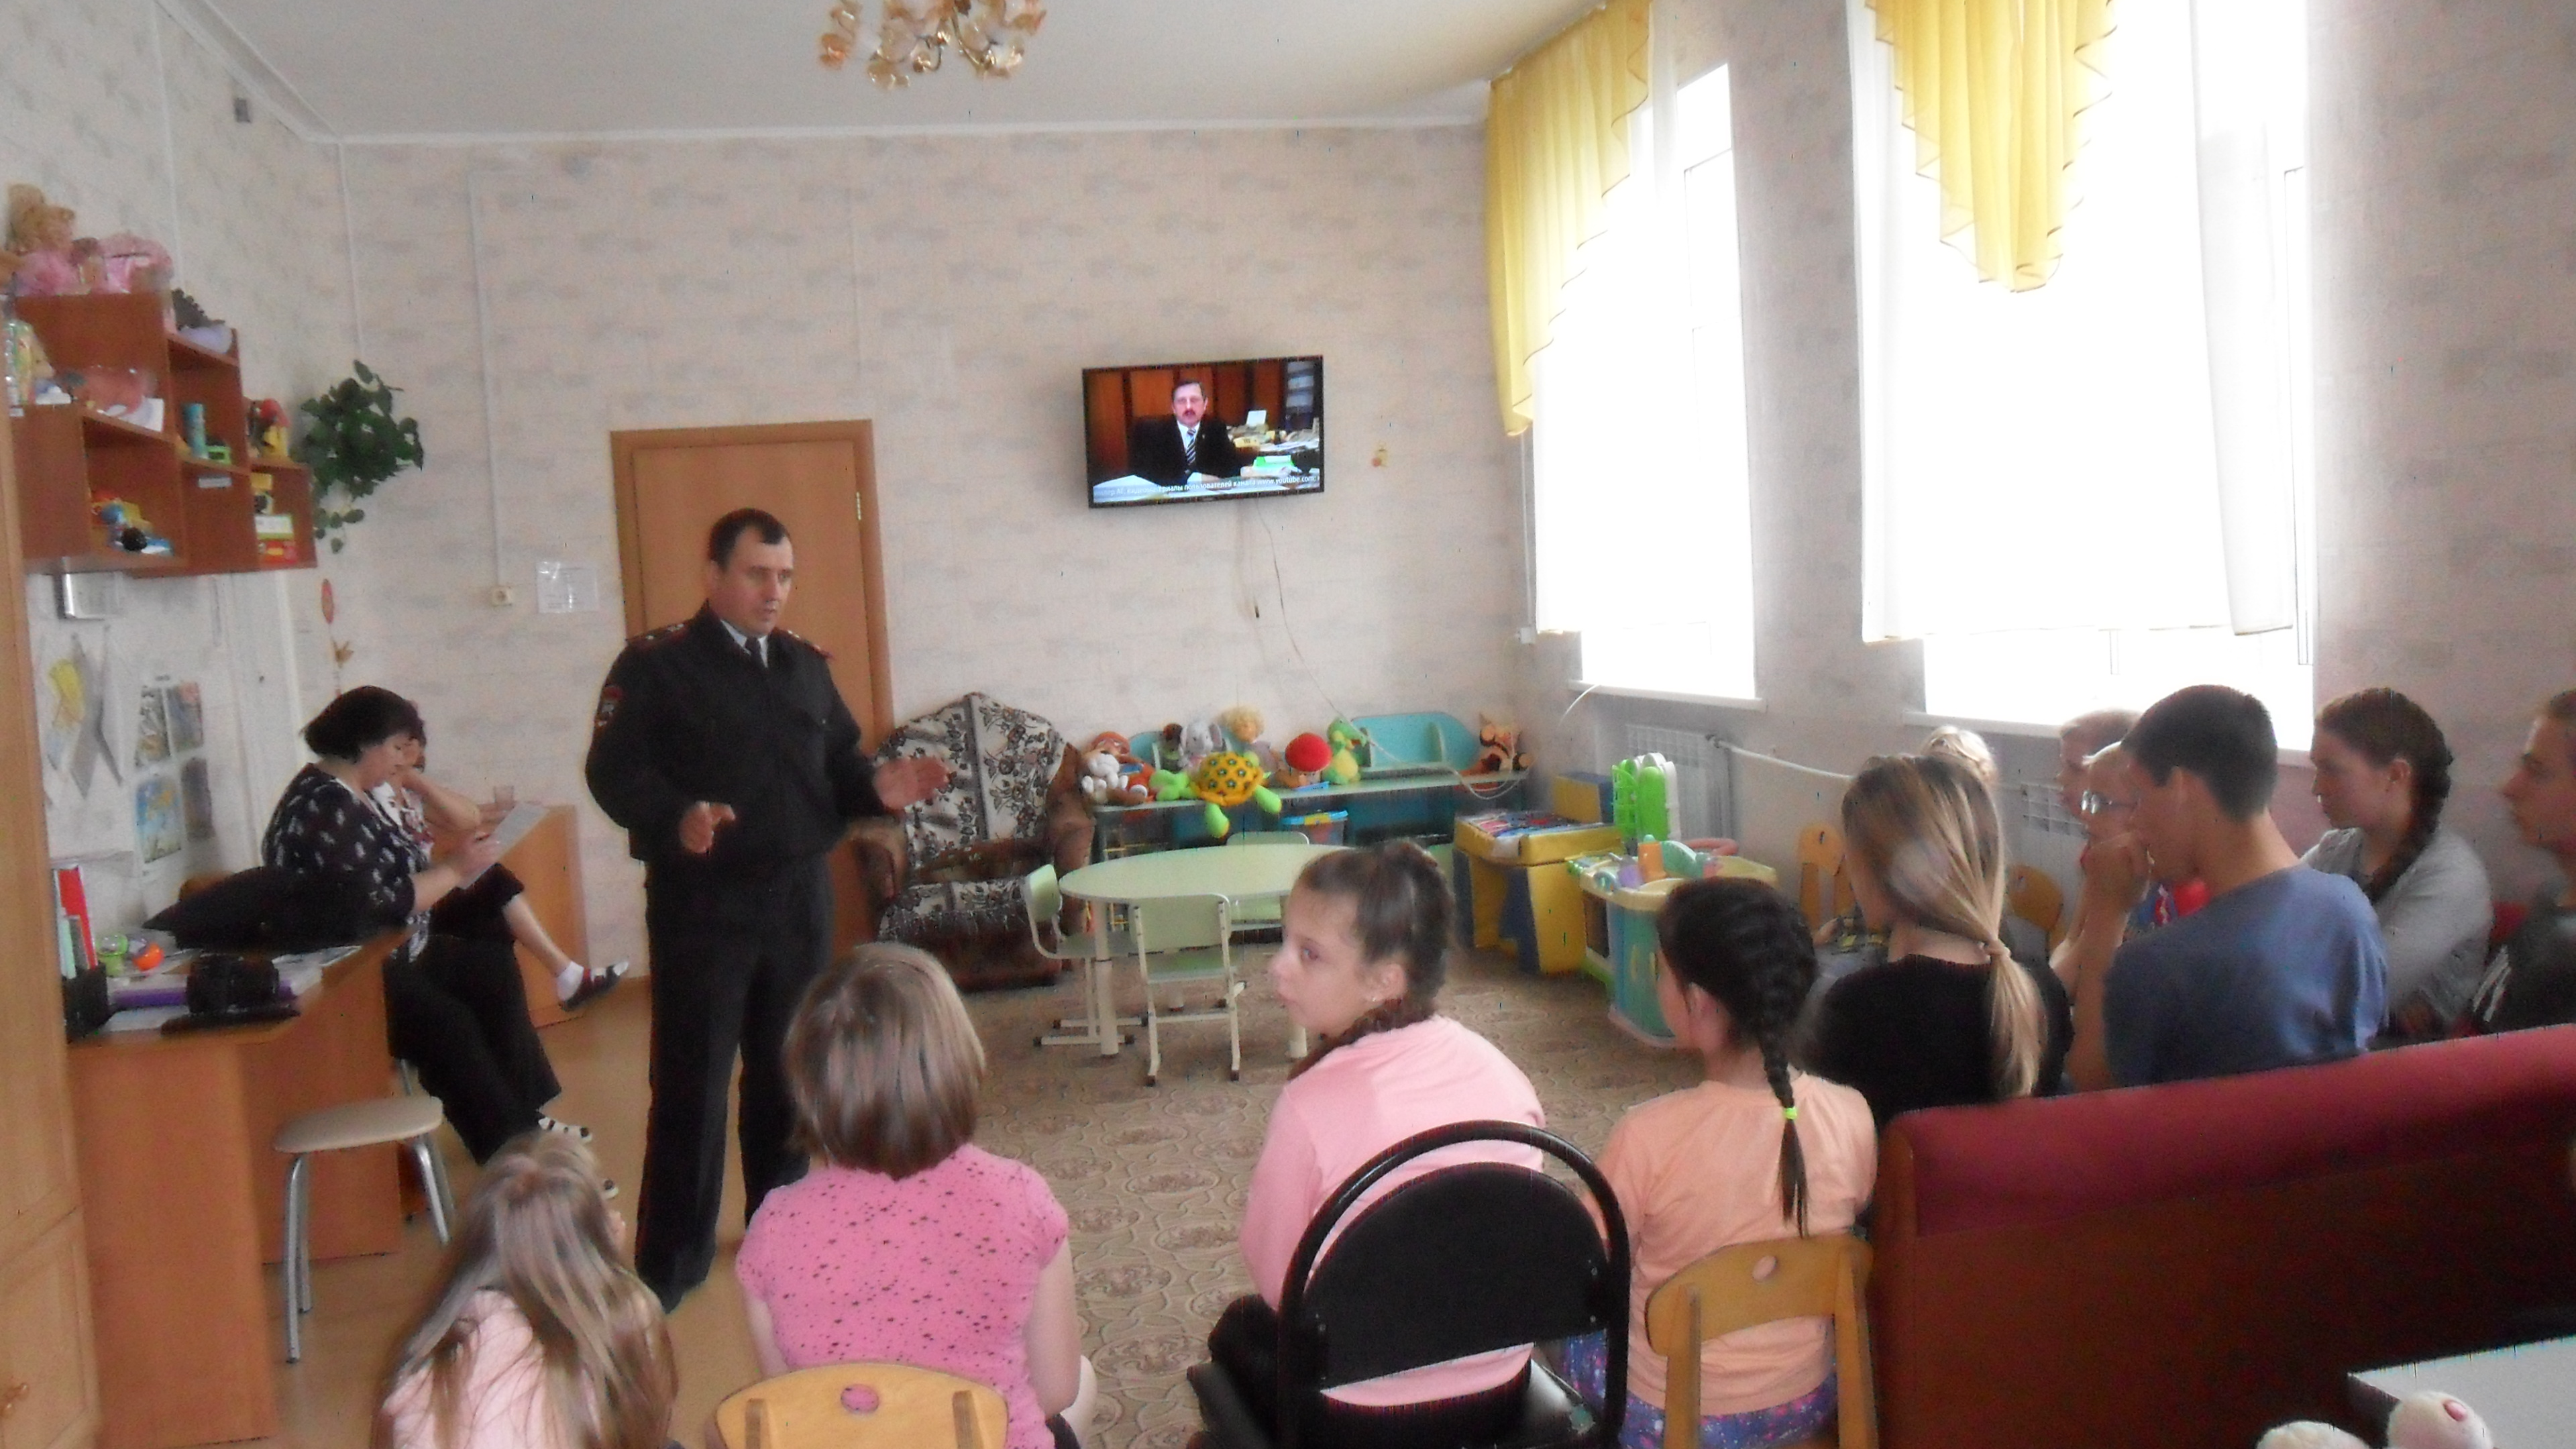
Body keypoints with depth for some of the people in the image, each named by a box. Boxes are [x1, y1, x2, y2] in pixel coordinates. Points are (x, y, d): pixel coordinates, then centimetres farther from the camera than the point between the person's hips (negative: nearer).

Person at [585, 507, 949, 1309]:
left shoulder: (806, 665, 13)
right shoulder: (656, 665, -6)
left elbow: (839, 762, 17)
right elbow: (613, 769, -14)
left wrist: (879, 787, -5)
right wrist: (676, 818, -32)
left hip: (799, 896, 6)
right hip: (701, 901, -5)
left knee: (787, 1069, 15)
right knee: (691, 1079, 0)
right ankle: (671, 1259, 11)